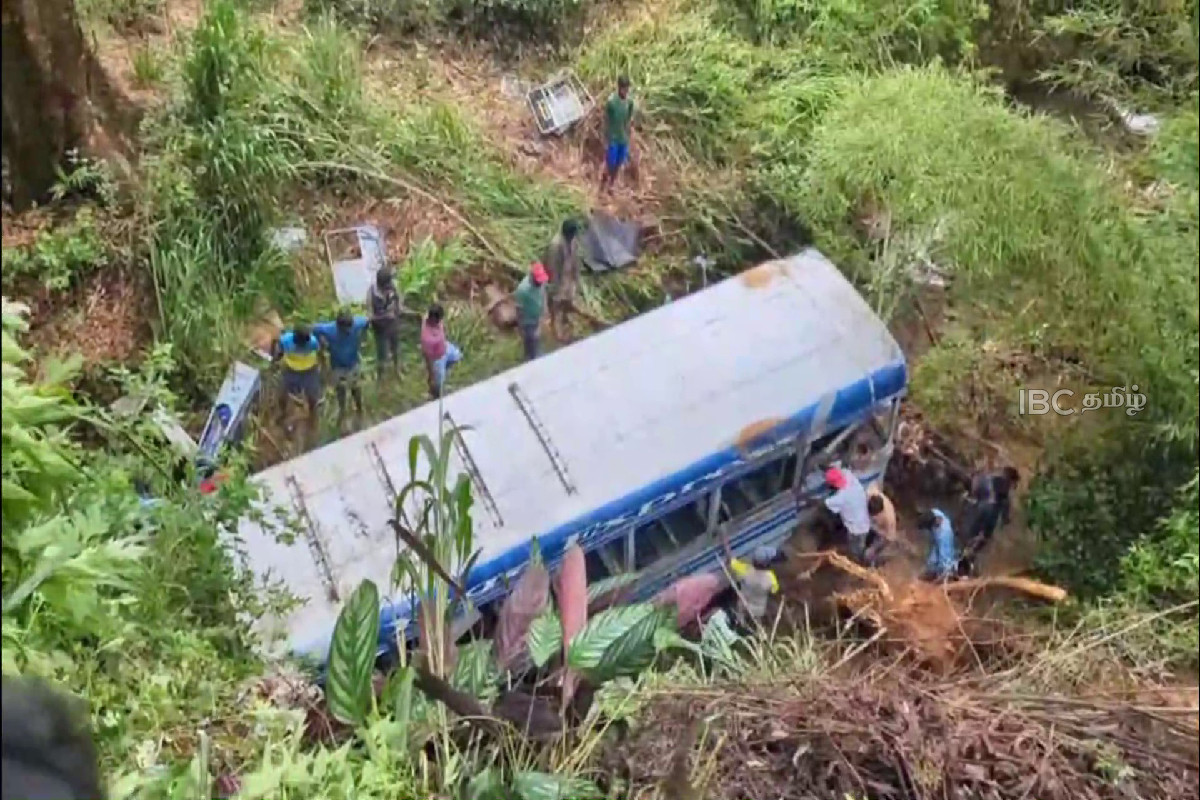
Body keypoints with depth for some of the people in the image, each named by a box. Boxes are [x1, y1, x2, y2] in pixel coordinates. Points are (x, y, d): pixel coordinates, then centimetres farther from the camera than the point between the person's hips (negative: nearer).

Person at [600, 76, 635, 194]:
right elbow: (606, 122, -11)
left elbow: (630, 120, 6)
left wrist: (629, 138, 6)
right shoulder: (611, 101, -18)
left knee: (618, 166, 14)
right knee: (610, 165, 1)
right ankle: (602, 186, 21)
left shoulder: (630, 101, -4)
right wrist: (606, 141, -11)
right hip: (613, 140, -4)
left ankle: (610, 186, 32)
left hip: (624, 140, 5)